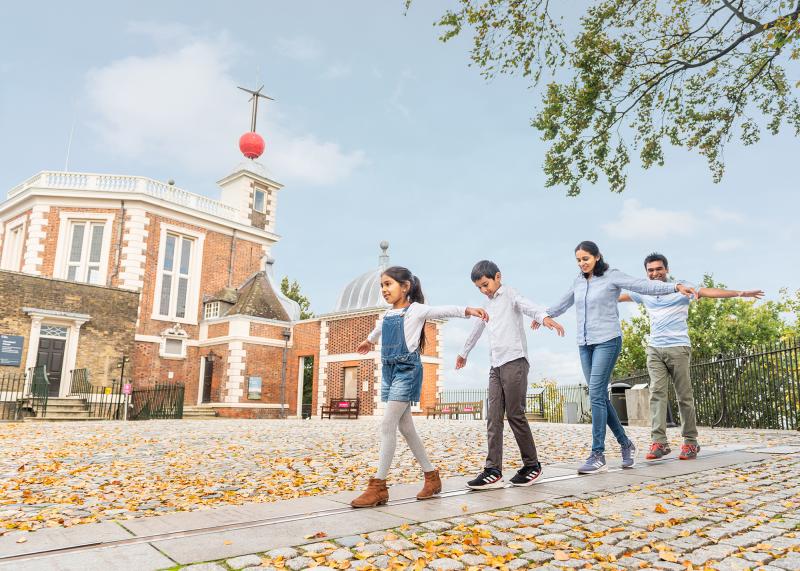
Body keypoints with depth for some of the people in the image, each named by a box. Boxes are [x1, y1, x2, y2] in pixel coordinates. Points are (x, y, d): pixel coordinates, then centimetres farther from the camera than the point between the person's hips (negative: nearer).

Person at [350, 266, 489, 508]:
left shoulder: (415, 309, -5)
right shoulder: (387, 315, 15)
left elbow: (444, 310, -18)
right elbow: (378, 328, 38)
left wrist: (468, 310, -35)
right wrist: (368, 340, 57)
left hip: (407, 370, -7)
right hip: (389, 370, 8)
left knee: (387, 425, -12)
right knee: (405, 427, 9)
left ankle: (379, 486, -6)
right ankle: (431, 476, 21)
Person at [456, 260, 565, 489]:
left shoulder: (509, 295, 1)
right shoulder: (488, 306, 24)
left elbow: (527, 306, -21)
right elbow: (477, 330, 39)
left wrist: (544, 317, -42)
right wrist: (464, 353, 51)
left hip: (515, 362, -7)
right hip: (496, 366, 7)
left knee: (515, 415, -5)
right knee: (493, 417, -1)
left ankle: (532, 465, 10)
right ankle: (493, 471, -3)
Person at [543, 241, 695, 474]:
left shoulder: (612, 276, -4)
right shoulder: (578, 282, 13)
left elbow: (644, 285, -15)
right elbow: (563, 303, 29)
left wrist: (675, 286, -28)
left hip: (607, 342, -6)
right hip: (585, 345, 6)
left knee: (596, 395, -13)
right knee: (600, 397, 6)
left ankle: (598, 455, -8)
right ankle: (625, 443, 24)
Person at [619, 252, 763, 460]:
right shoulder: (644, 292, 12)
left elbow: (707, 291, -13)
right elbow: (619, 296, 23)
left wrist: (739, 293, -25)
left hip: (678, 349, -3)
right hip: (654, 349, 3)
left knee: (684, 396, 1)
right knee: (657, 393, -7)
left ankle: (690, 442, 10)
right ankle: (659, 442, -10)